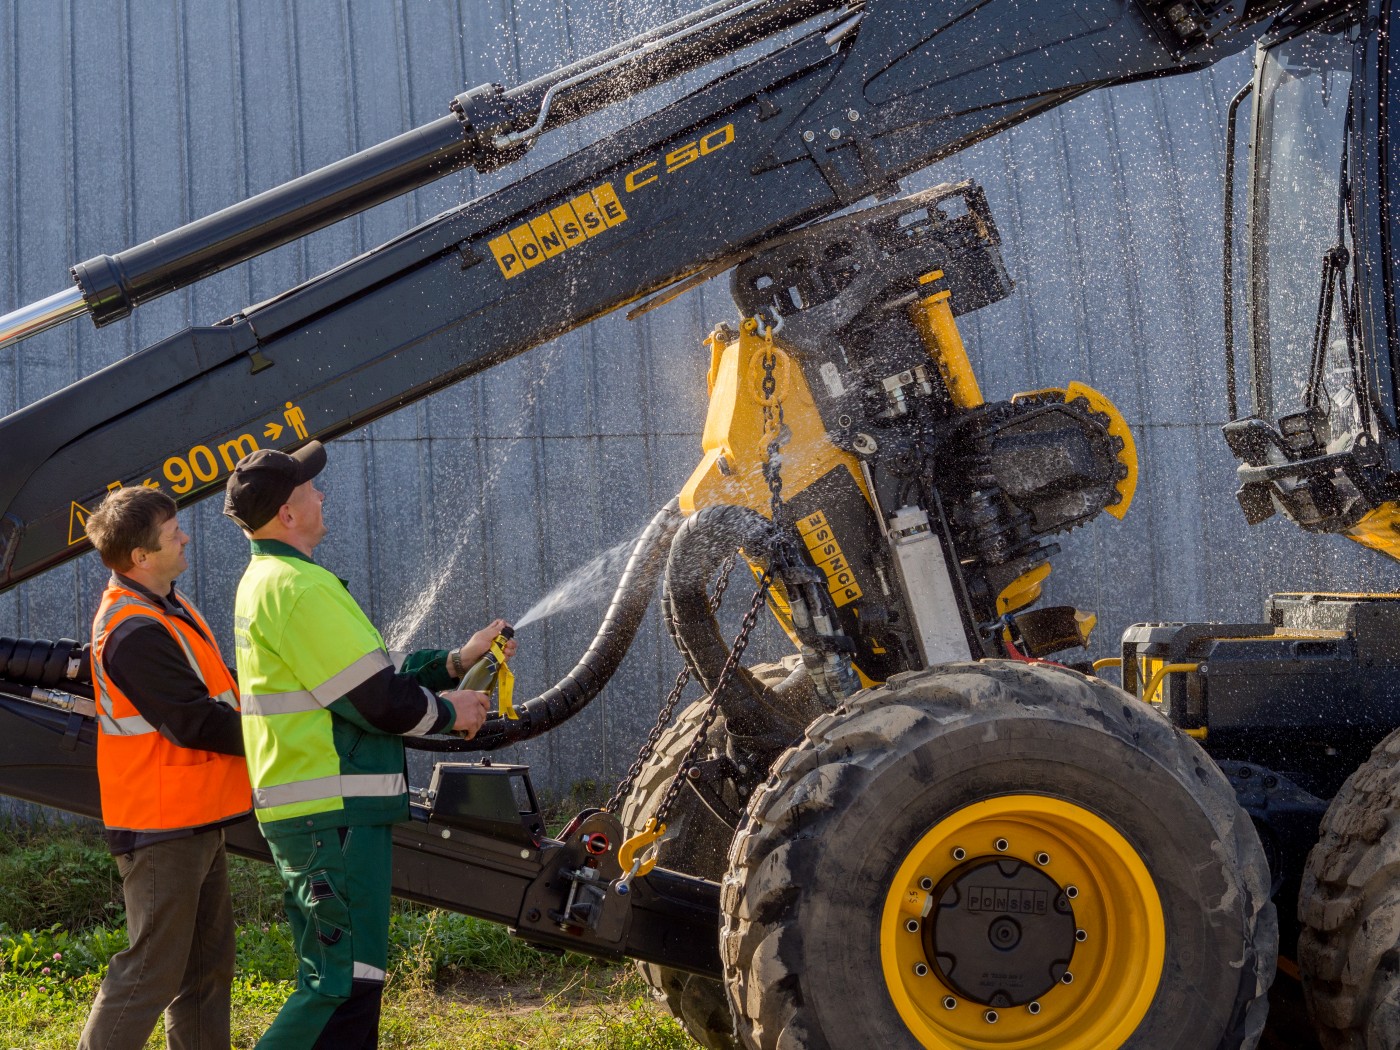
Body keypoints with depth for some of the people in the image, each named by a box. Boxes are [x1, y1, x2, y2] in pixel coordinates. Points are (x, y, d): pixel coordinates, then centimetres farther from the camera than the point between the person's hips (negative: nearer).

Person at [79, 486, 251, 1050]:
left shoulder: (168, 607, 10)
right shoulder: (135, 632, -23)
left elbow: (212, 694, 16)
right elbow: (196, 724, -23)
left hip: (195, 819, 10)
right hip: (162, 830, -10)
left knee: (207, 964, 16)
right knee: (151, 972, -4)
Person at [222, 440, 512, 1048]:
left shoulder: (264, 581, 16)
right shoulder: (299, 588, -18)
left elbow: (359, 674, 19)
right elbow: (380, 702, -19)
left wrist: (456, 662, 15)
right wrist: (449, 713, -1)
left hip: (309, 813, 11)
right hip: (335, 816, -11)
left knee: (333, 976, 16)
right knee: (347, 981, -8)